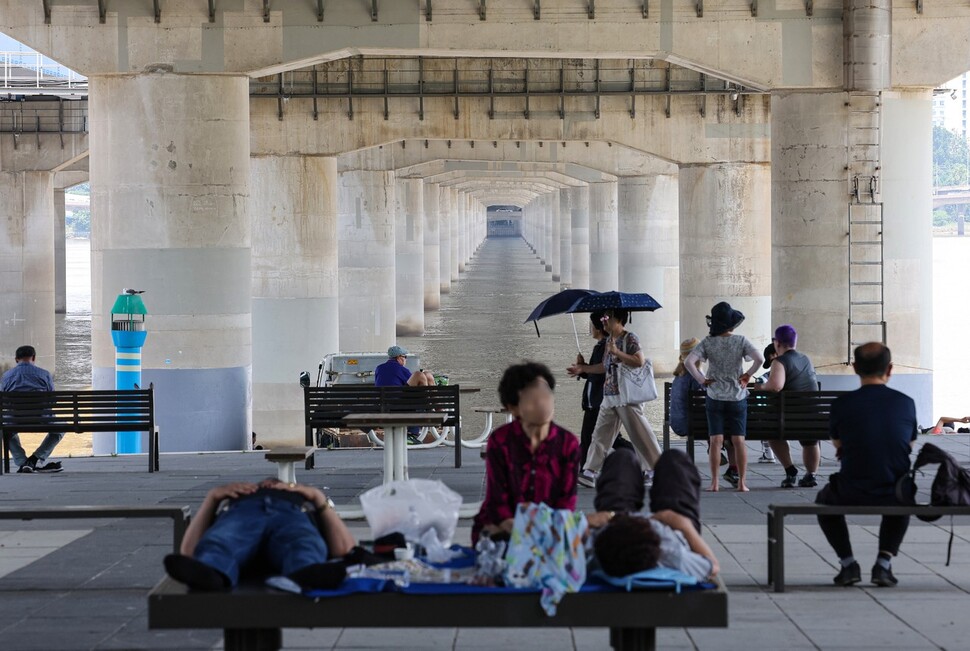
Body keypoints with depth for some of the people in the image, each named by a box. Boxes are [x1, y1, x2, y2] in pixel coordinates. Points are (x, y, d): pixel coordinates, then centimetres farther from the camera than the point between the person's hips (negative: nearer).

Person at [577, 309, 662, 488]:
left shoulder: (630, 339, -8)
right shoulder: (609, 340, 17)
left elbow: (640, 361, -20)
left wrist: (617, 352, -22)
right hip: (609, 396, 8)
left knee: (639, 433, -6)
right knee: (600, 434, 6)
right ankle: (589, 472, 8)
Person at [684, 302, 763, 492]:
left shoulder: (708, 343, -5)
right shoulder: (741, 341, -6)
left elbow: (689, 362, -15)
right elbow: (759, 359, -18)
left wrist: (702, 379, -5)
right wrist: (748, 375, -3)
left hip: (715, 398, 0)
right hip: (737, 397, 0)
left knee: (716, 440, 1)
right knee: (739, 440, 4)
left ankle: (714, 482, 0)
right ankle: (742, 482, 4)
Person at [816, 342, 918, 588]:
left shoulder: (842, 404, -7)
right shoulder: (906, 403, -2)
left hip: (852, 494, -2)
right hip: (895, 494, 2)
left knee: (824, 498, 32)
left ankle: (848, 563, 20)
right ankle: (884, 562, 20)